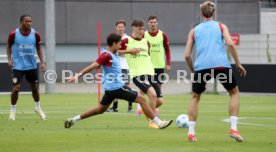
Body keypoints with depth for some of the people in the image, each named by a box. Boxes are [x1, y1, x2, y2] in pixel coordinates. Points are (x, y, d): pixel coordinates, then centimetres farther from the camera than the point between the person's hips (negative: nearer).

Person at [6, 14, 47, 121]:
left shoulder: (35, 34, -6)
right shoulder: (13, 34, -12)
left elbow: (38, 48, 7)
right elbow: (9, 46, 4)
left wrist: (42, 62, -2)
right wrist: (9, 59, -8)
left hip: (32, 65, 3)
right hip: (18, 66, -3)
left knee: (35, 87, 13)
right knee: (16, 88, -11)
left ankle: (38, 108, 35)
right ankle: (13, 110, 9)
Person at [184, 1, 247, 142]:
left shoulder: (194, 30, 21)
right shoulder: (221, 26, 17)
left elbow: (187, 55, 14)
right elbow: (230, 43, 0)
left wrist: (193, 71, 27)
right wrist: (238, 64, 6)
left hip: (201, 66, 1)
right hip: (221, 64, -1)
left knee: (195, 97, 22)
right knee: (234, 92, 19)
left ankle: (191, 132, 9)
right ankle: (233, 129, 3)